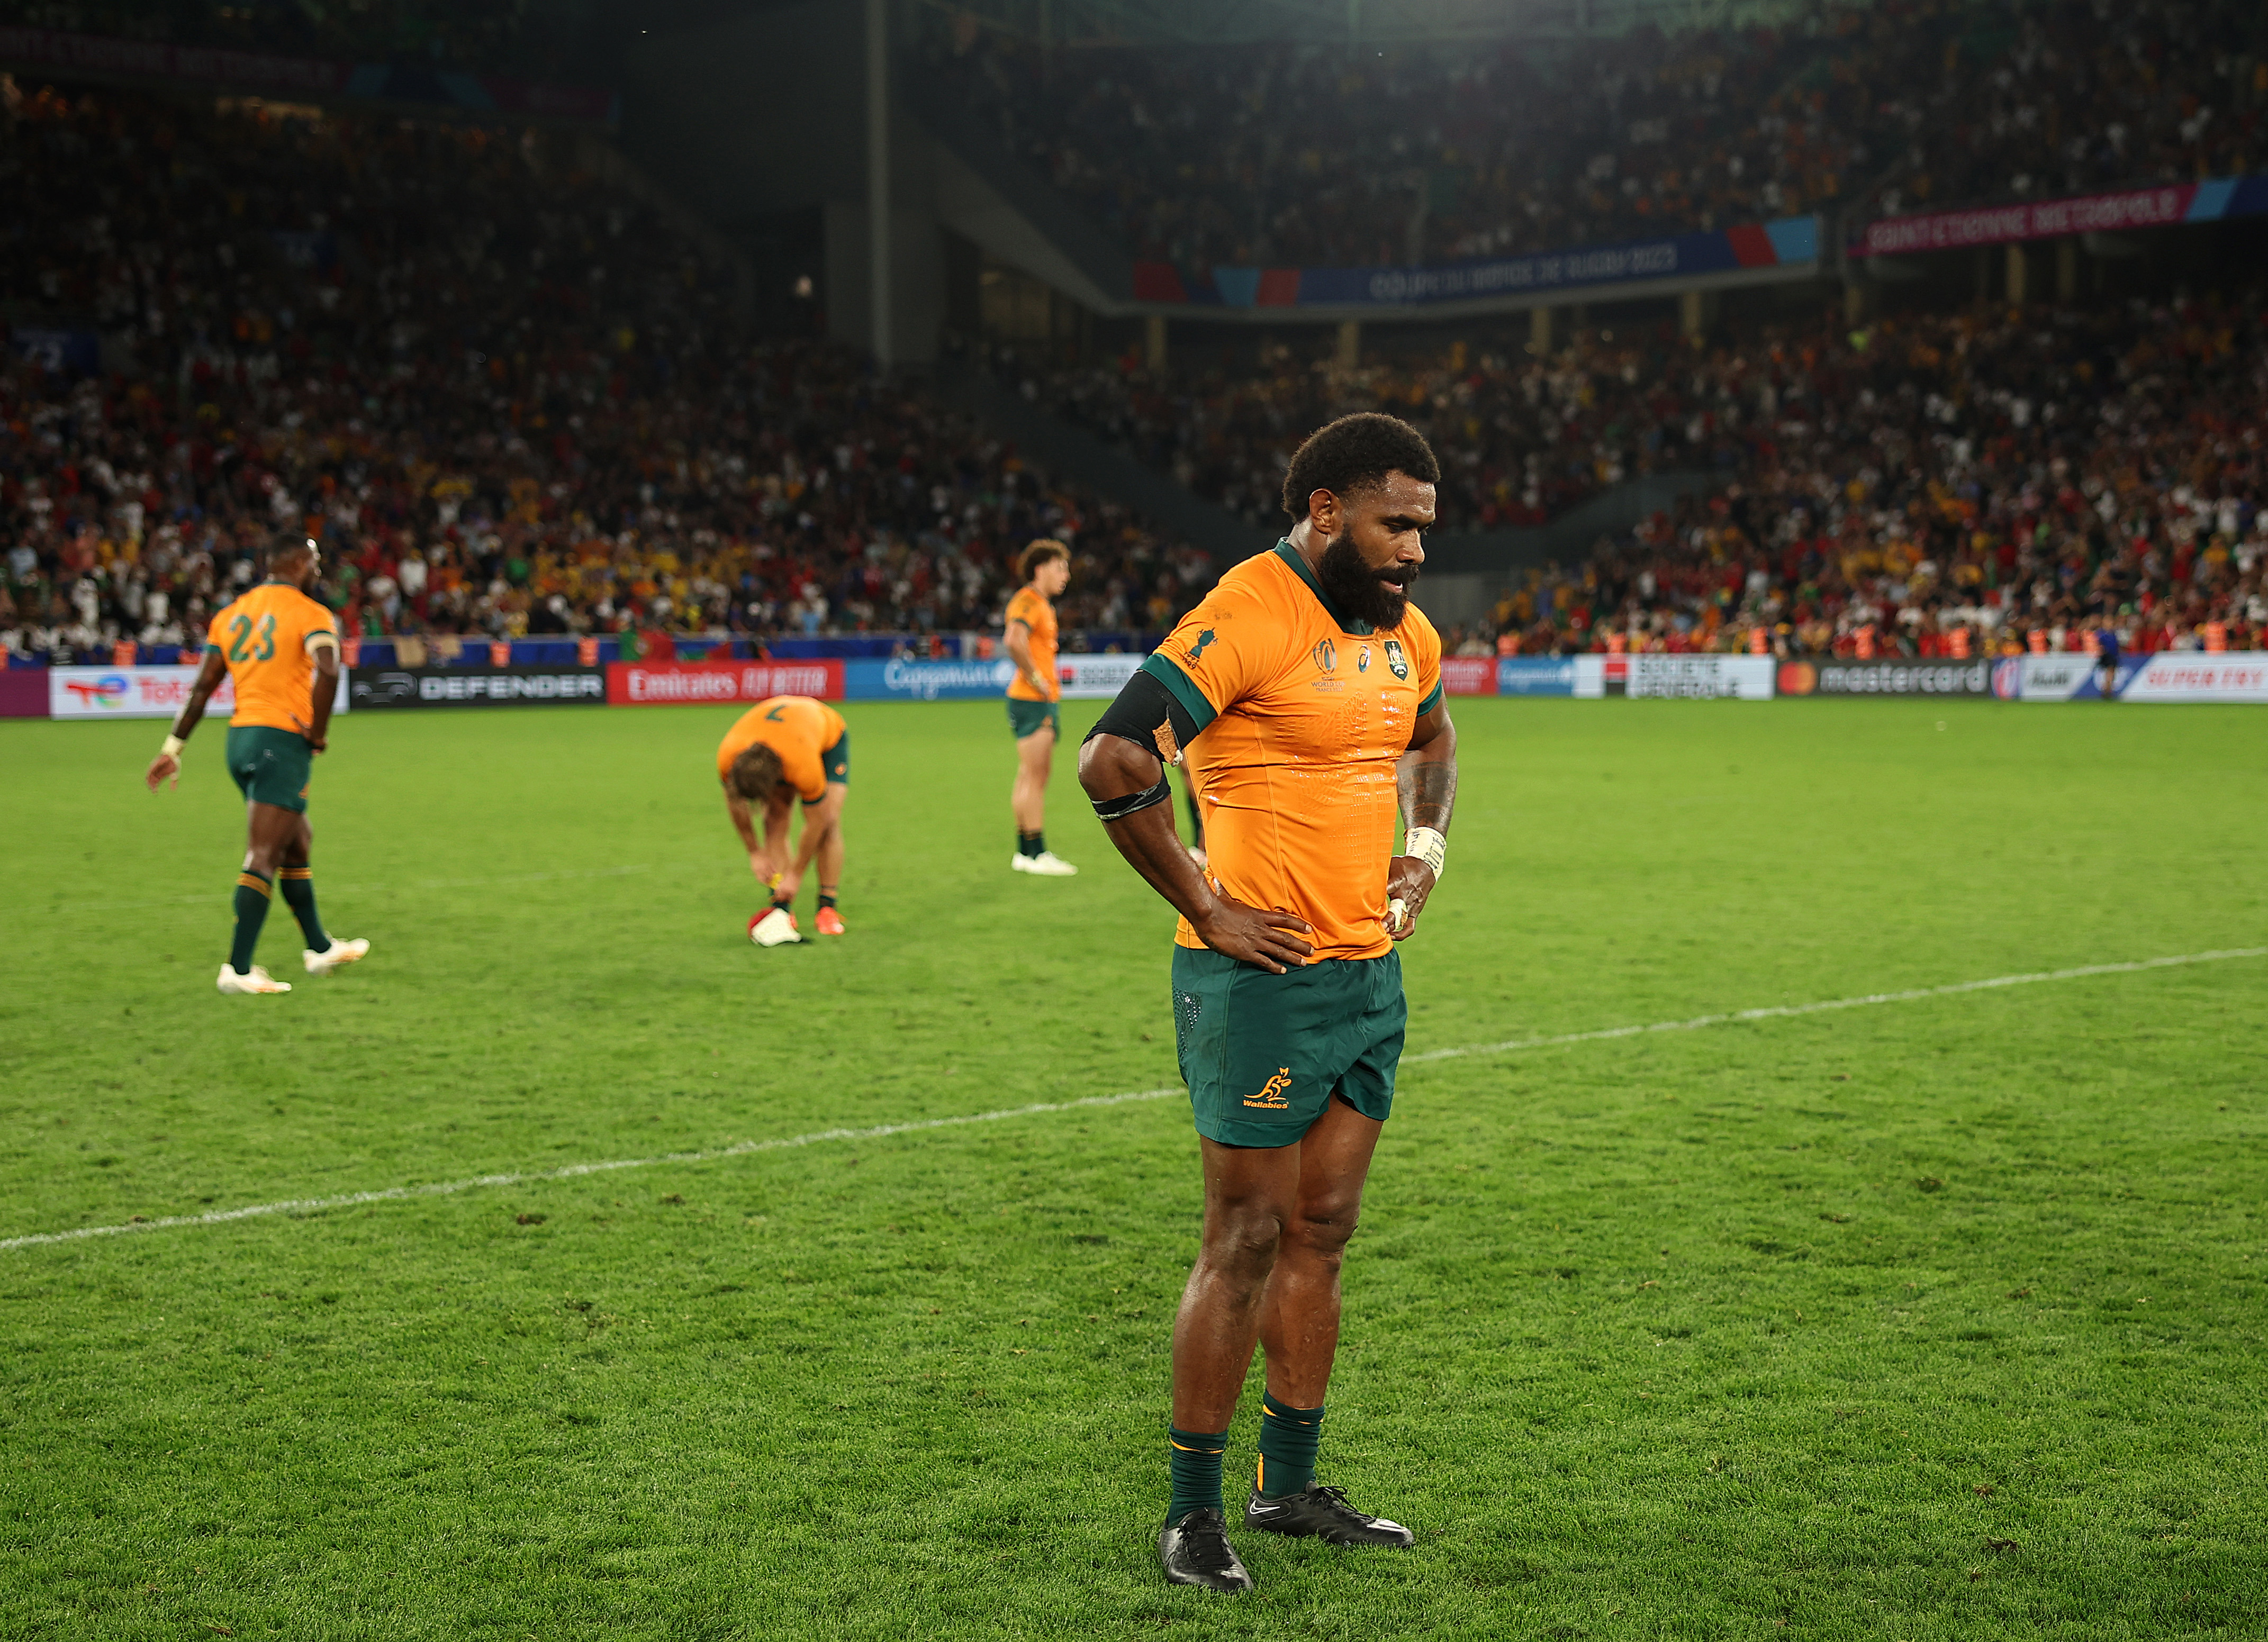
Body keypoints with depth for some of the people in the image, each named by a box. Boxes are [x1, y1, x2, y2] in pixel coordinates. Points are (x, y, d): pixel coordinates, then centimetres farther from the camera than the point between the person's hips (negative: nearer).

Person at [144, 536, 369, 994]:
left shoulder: (231, 614, 15)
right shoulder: (310, 613, -5)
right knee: (263, 859, -9)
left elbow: (203, 686, 13)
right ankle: (238, 969, -12)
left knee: (299, 842, 22)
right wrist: (318, 732, -12)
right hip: (282, 740, -8)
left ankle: (320, 948, 32)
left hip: (240, 737, 8)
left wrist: (173, 748, 16)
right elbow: (327, 671, -24)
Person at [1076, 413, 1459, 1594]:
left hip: (1369, 974, 8)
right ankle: (1194, 1512, 10)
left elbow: (1431, 740, 33)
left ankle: (1289, 1487, 25)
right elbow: (1112, 761, -23)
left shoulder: (1405, 632, 11)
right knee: (1247, 1241, -2)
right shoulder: (1248, 616, -16)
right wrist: (1207, 905, -17)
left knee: (1321, 1232, 13)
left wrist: (1424, 854, 16)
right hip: (1262, 979, -8)